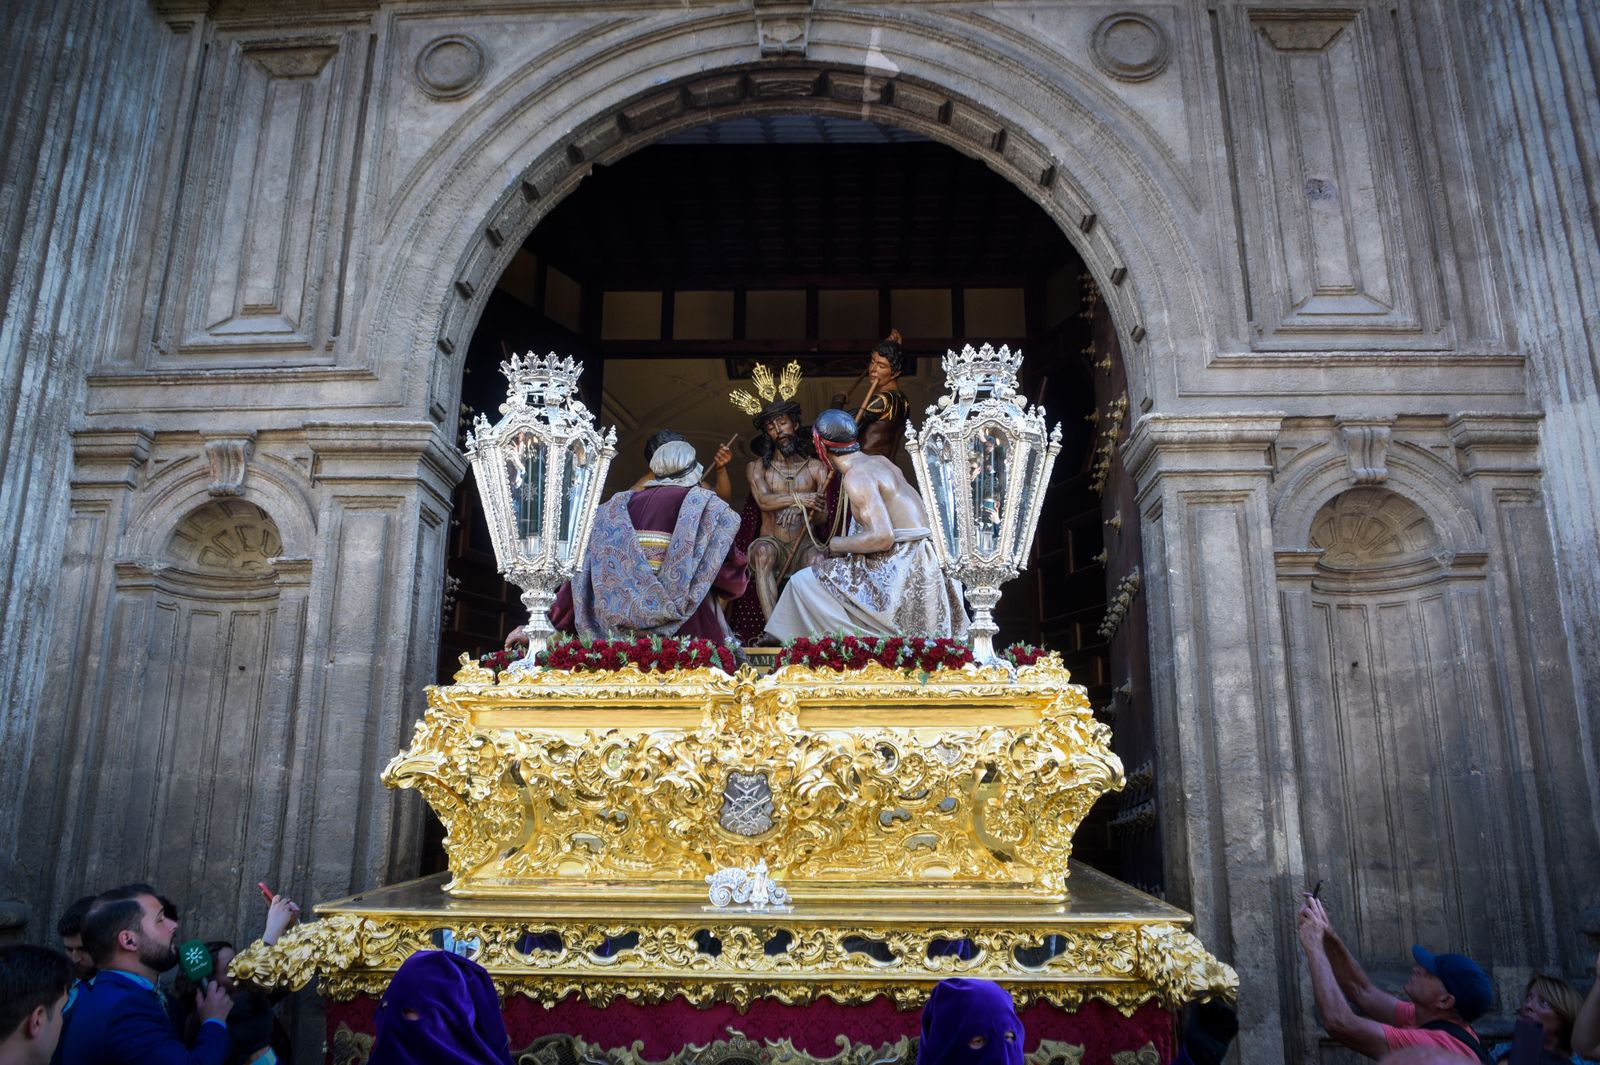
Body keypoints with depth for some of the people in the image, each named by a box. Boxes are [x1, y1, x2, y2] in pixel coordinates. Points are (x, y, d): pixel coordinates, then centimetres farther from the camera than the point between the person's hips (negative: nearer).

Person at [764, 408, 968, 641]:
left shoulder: (856, 477, -15)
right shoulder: (880, 461, 12)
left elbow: (882, 537, -25)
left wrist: (838, 545, -9)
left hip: (900, 568, -10)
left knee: (803, 583, -8)